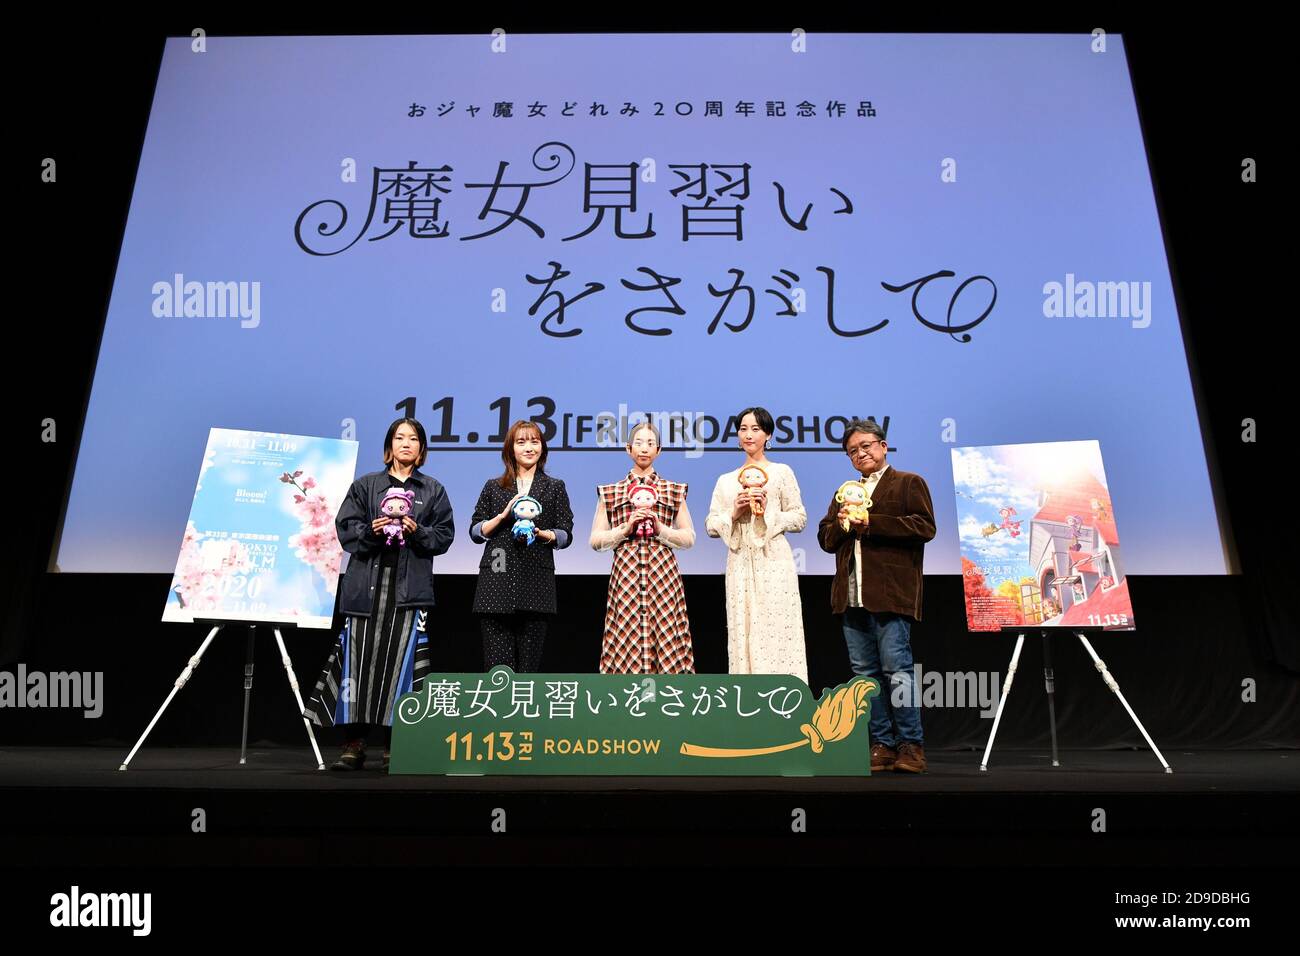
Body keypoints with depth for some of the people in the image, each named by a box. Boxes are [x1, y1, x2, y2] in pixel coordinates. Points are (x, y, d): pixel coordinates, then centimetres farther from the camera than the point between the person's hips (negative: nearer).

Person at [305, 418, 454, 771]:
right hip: (366, 584, 1)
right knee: (359, 660, -3)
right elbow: (345, 529, 6)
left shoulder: (434, 490, 12)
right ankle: (354, 744, 3)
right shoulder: (364, 485, 12)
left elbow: (443, 537, 6)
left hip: (410, 586, 0)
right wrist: (370, 530, -12)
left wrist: (417, 531, -11)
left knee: (400, 661, -4)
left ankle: (393, 744, 5)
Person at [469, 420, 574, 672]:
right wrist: (504, 515, -4)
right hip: (497, 579, 1)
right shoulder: (493, 487, 15)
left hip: (536, 582, 0)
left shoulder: (555, 487, 13)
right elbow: (475, 532, 10)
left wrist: (542, 534, -11)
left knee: (529, 664, 0)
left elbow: (566, 535, 8)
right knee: (497, 663, -4)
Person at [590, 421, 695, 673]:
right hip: (625, 572, 0)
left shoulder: (675, 491, 11)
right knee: (626, 639, -4)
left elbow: (689, 538, 10)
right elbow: (595, 540, 7)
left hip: (663, 572, 0)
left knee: (665, 638, -4)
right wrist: (626, 528, -7)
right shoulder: (610, 493, 10)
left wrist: (660, 529, -5)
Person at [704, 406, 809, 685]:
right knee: (743, 632, 1)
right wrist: (734, 513, -6)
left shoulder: (781, 472, 7)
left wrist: (768, 512, -11)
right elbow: (711, 526, 11)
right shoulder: (726, 480, 15)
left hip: (773, 562, -3)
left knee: (776, 631, -6)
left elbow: (799, 518, 3)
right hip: (740, 563, 3)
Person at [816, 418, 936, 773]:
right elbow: (825, 538, 21)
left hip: (890, 595, -6)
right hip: (852, 597, 6)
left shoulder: (909, 483, 6)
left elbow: (925, 527, -9)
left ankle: (911, 745, 2)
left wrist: (871, 523, -12)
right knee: (865, 673, 6)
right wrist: (840, 524, -1)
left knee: (896, 669, -8)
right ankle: (882, 744, 13)